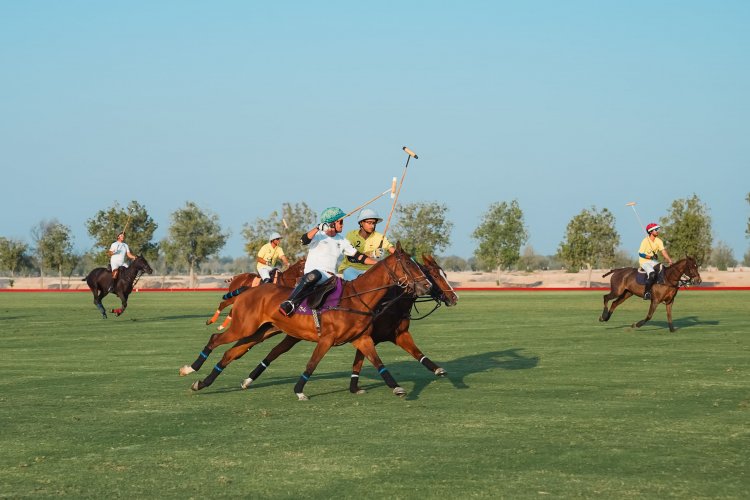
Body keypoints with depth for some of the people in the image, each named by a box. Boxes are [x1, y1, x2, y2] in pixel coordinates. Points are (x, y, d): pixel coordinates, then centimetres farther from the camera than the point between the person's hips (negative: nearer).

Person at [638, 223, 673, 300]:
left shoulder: (658, 241, 2)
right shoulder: (645, 241, -15)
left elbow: (663, 251, -7)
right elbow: (640, 254, -14)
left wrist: (669, 260, -20)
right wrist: (651, 257, -22)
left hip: (654, 261, 6)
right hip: (644, 261, -6)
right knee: (652, 273, -31)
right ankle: (646, 293, -25)